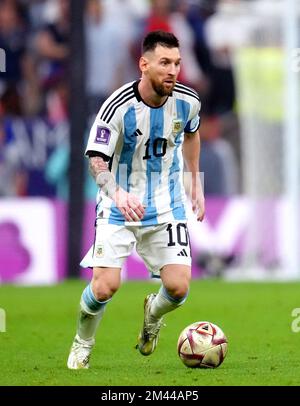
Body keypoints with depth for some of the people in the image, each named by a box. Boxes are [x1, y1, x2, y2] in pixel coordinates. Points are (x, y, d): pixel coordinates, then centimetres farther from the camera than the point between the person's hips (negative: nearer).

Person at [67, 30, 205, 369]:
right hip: (119, 205, -3)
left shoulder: (188, 101, -7)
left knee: (178, 288, -11)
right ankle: (83, 342, 18)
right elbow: (96, 159, -22)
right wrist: (116, 193, -41)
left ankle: (153, 314, 28)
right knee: (104, 287, -15)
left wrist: (196, 185, 19)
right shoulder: (118, 107, -21)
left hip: (167, 206, 3)